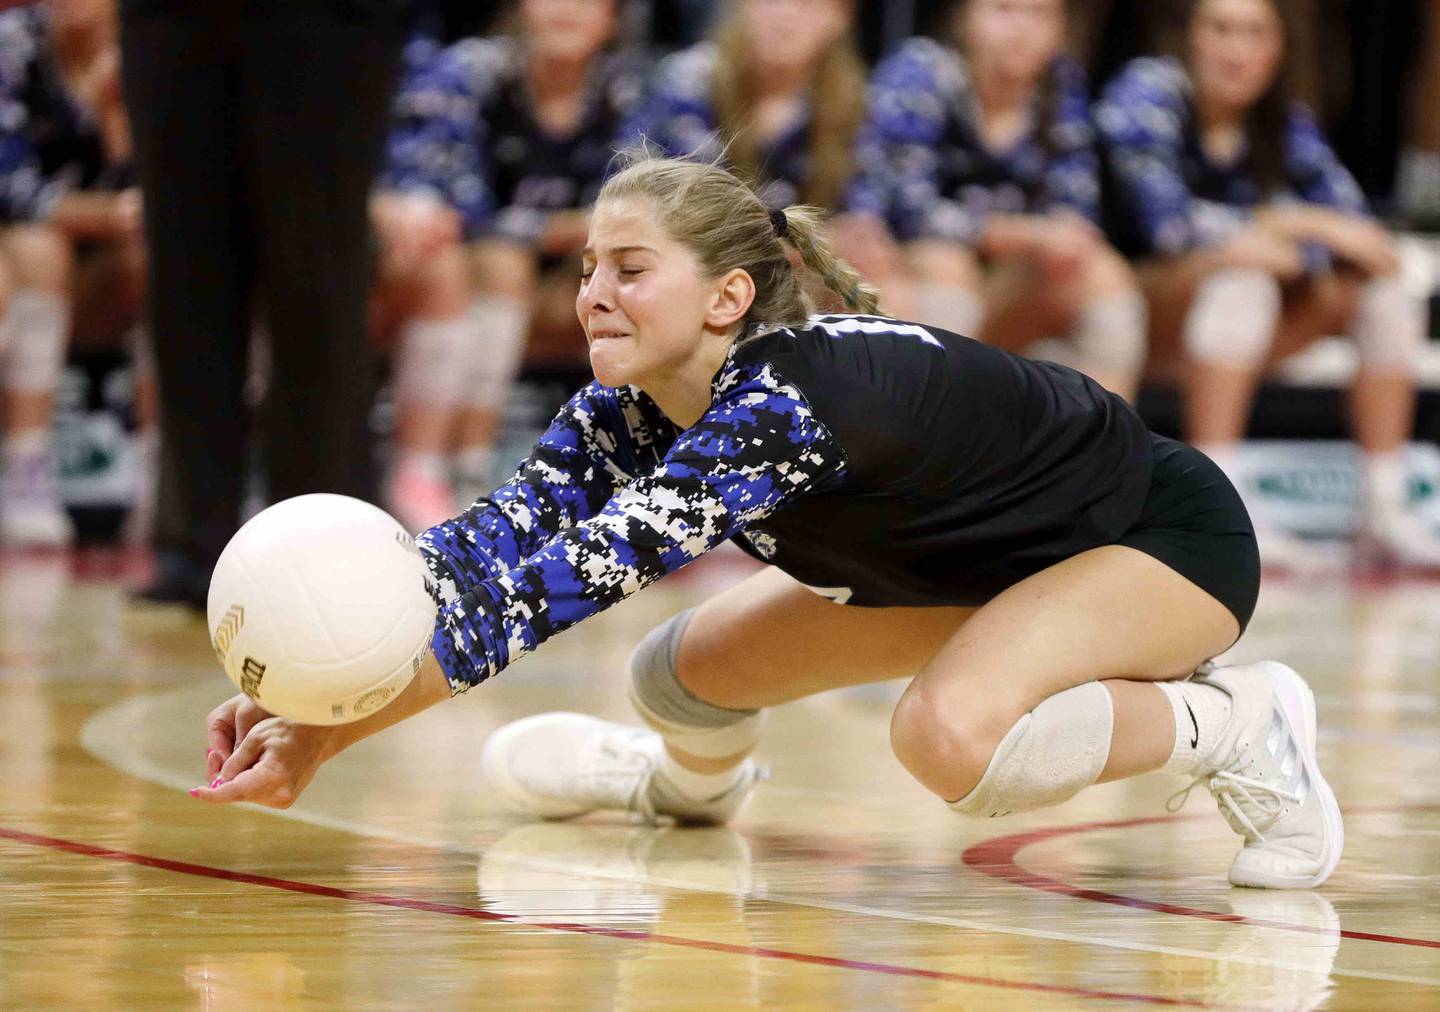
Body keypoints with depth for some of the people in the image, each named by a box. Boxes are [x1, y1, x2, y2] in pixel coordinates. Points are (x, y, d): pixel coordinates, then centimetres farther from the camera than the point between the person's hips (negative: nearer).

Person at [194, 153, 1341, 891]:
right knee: (683, 675, 7)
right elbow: (491, 548, -20)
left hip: (1162, 536, -9)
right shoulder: (627, 415, -12)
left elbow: (581, 573, -41)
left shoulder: (796, 393, -36)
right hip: (978, 561, 9)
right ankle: (692, 781, 43)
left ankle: (1227, 724, -11)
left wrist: (335, 734, -44)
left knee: (952, 733, -35)